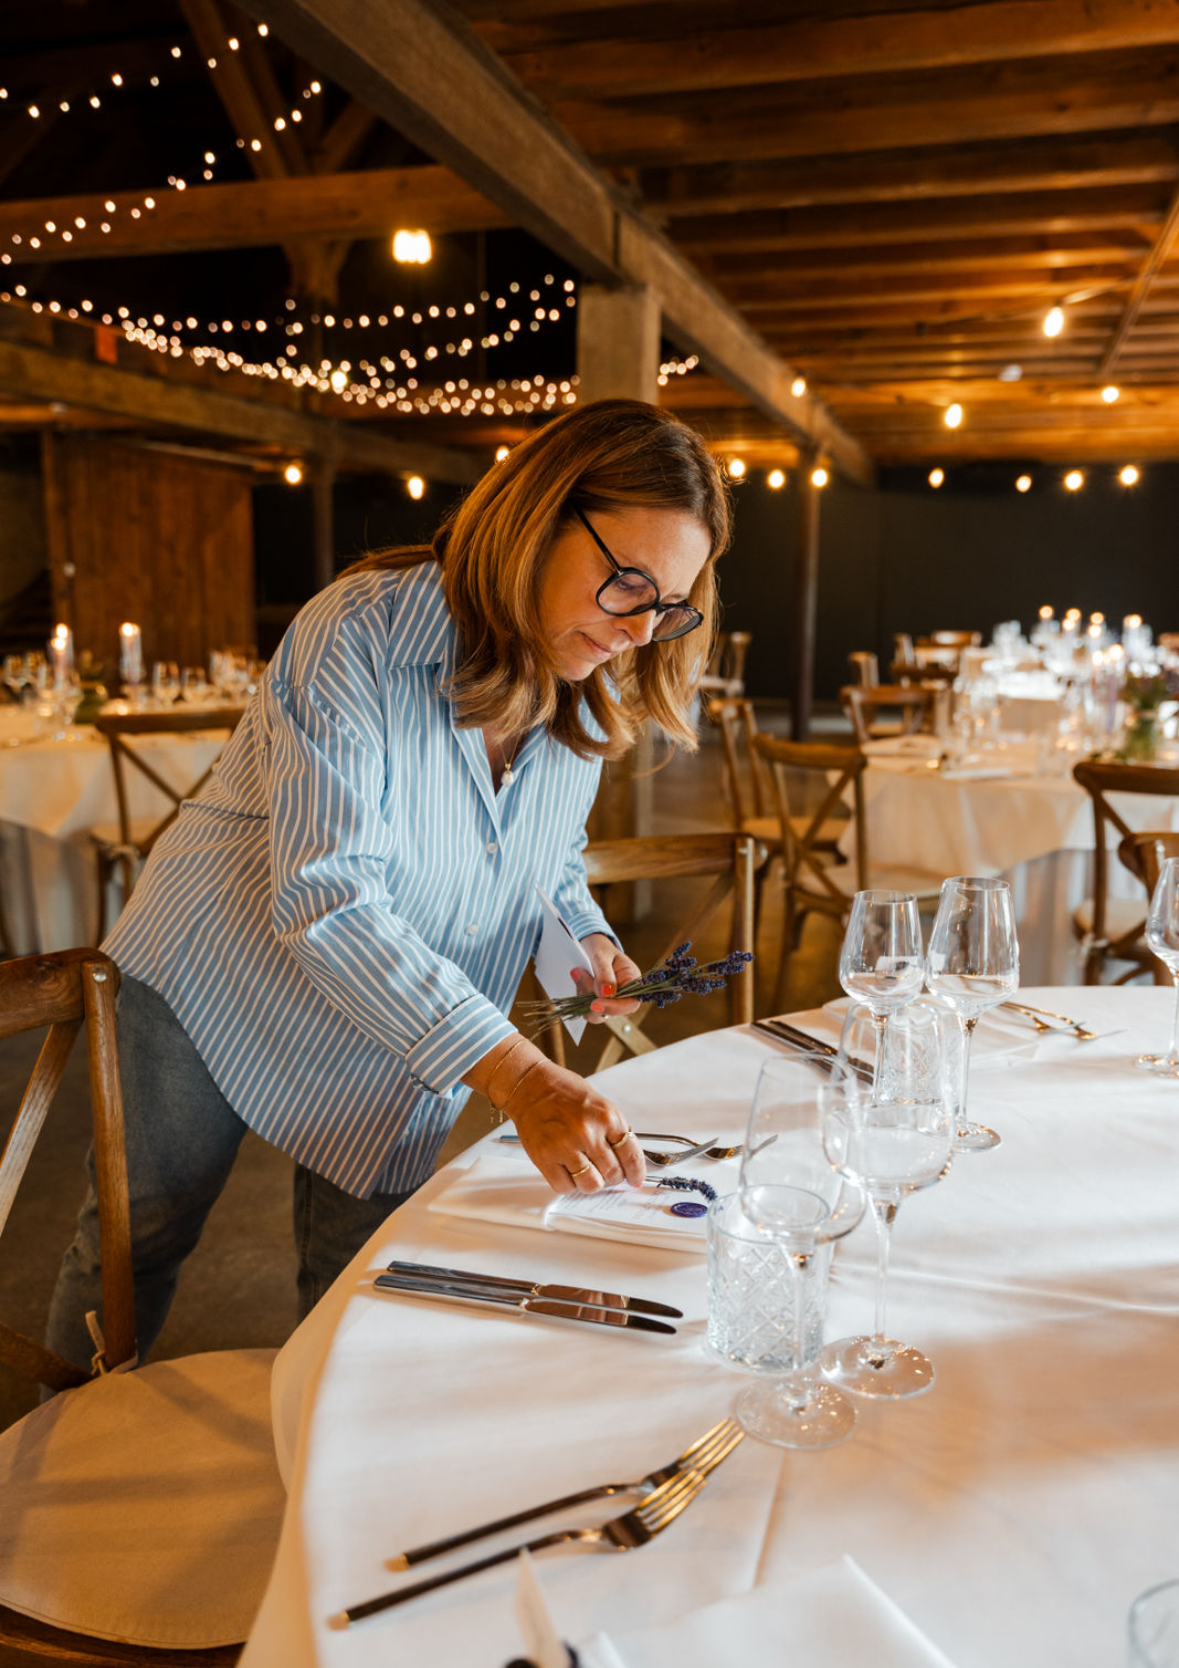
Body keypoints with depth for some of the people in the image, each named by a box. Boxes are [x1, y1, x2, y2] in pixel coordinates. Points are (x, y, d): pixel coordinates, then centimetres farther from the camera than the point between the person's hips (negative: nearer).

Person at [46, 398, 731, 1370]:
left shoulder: (589, 695, -8)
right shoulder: (360, 634, -29)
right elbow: (328, 904, -37)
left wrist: (585, 938, -14)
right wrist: (516, 1074, -44)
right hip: (216, 977, -4)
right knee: (135, 1240, 14)